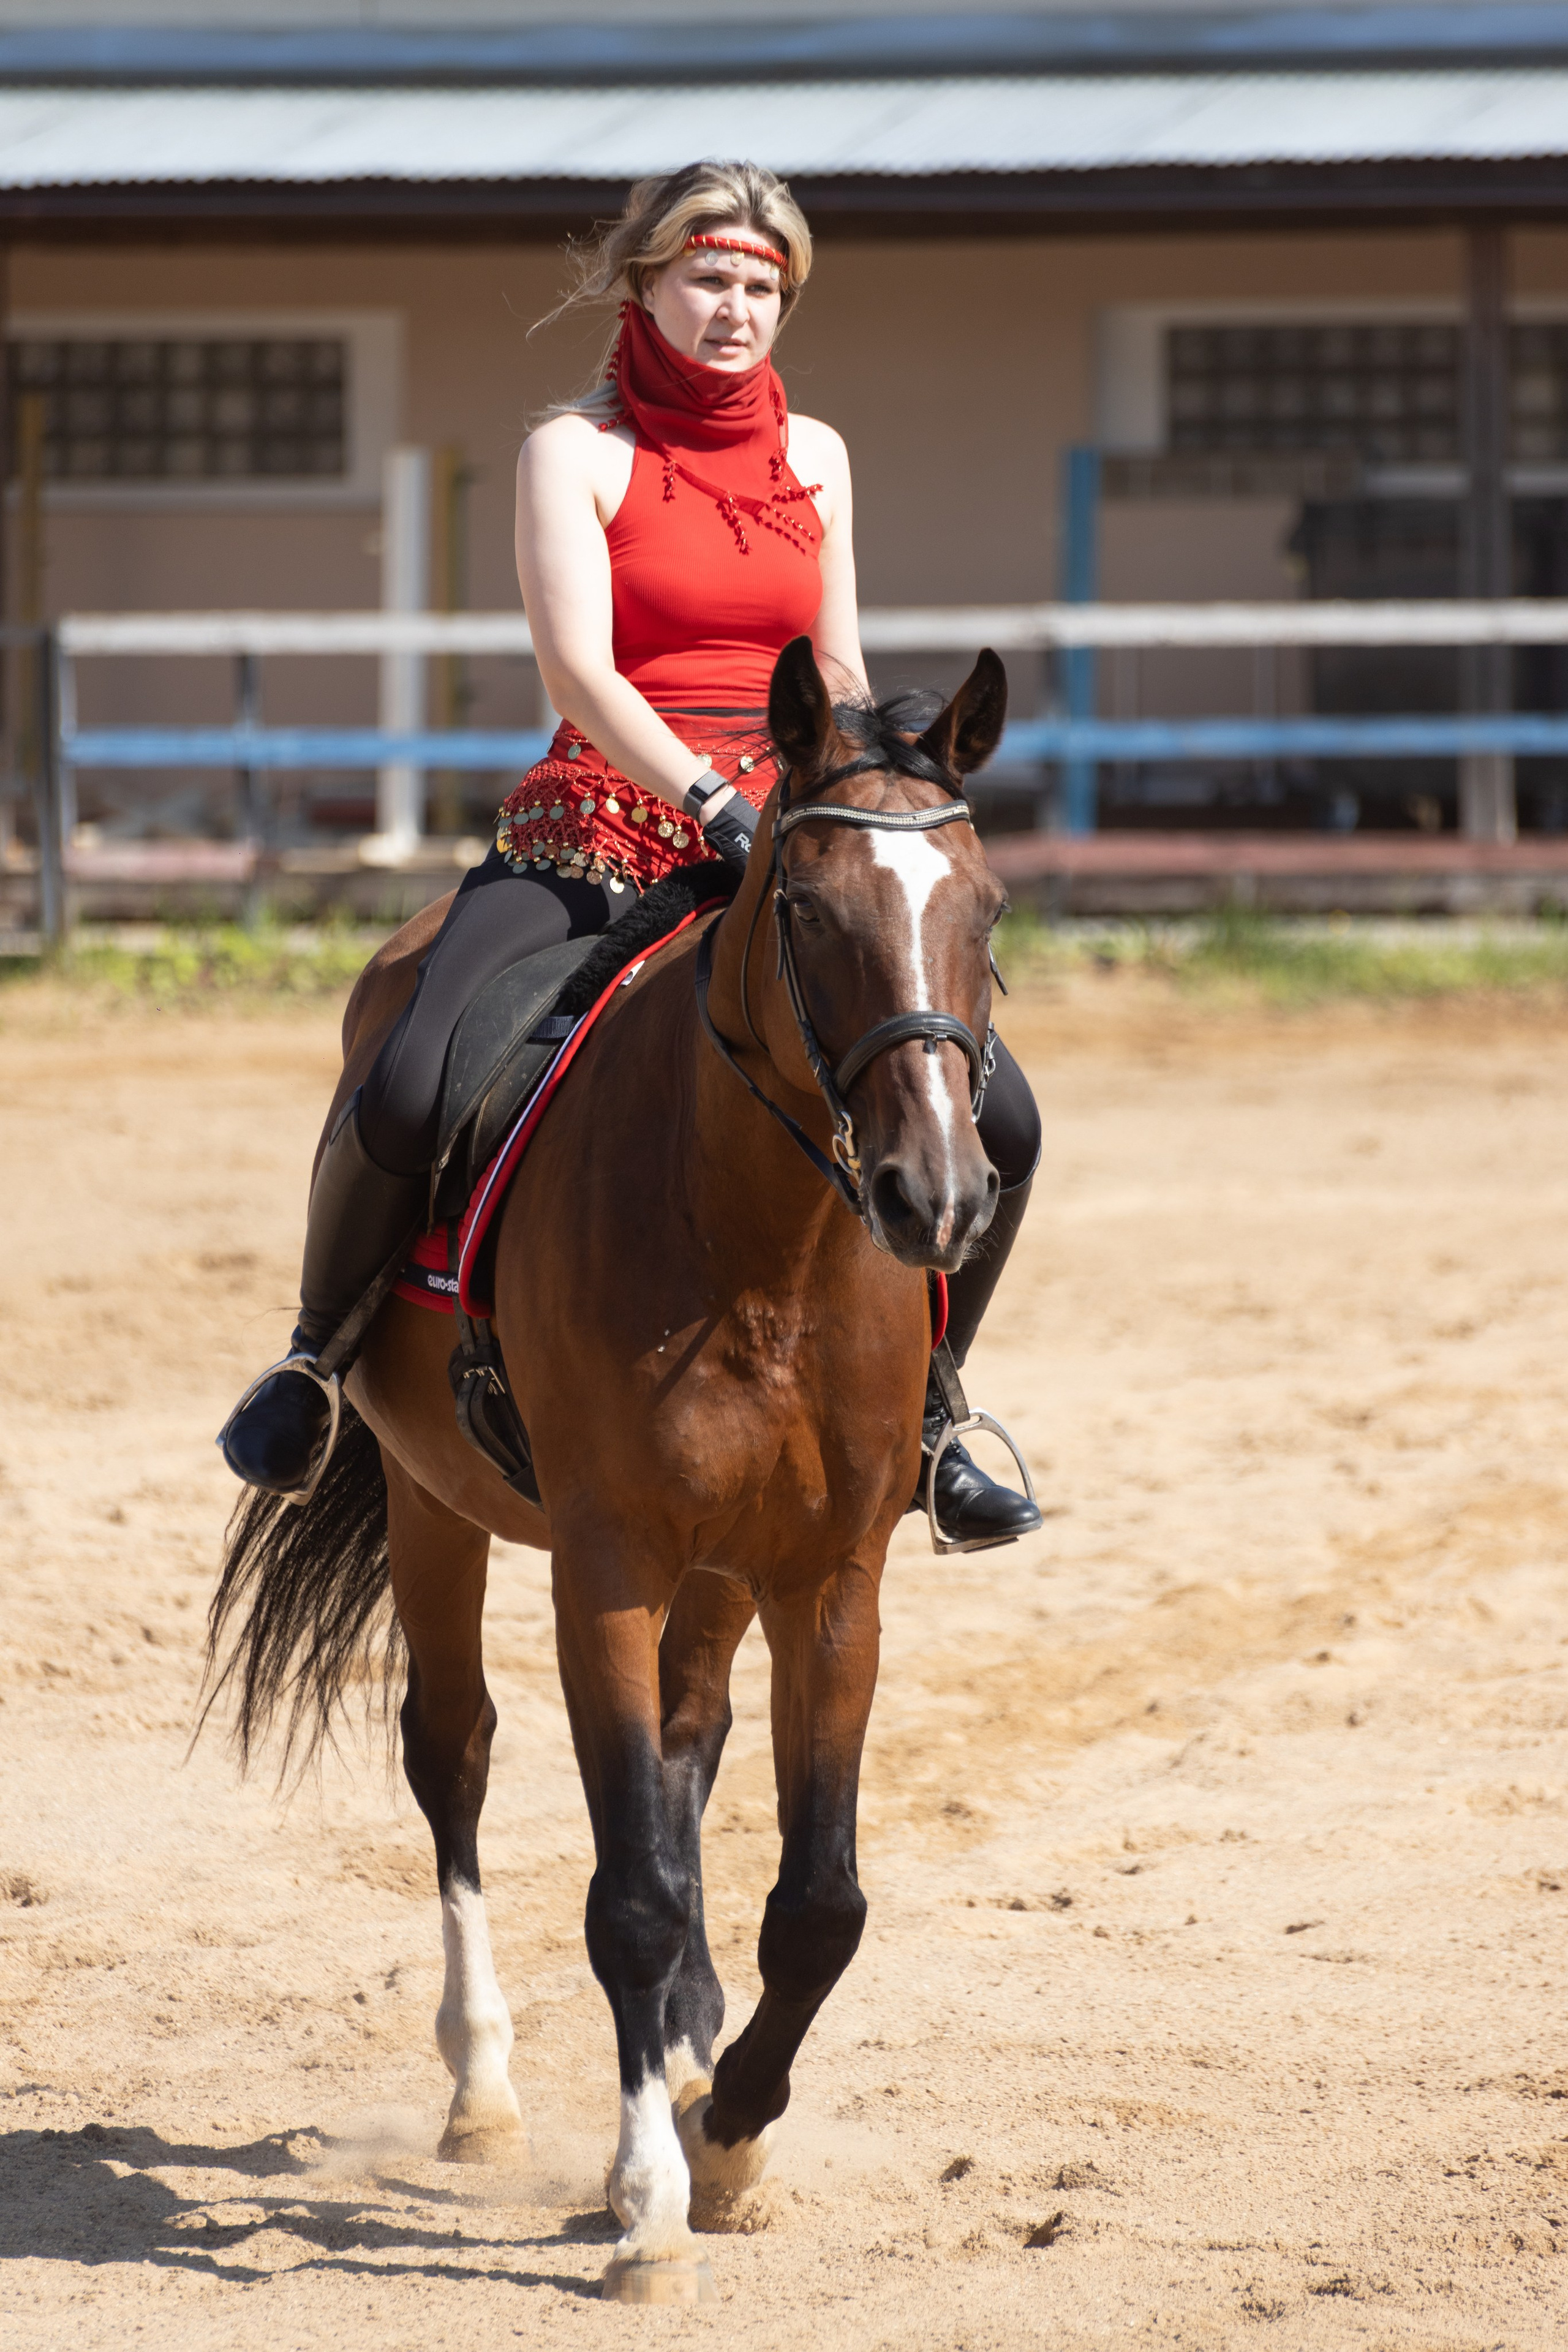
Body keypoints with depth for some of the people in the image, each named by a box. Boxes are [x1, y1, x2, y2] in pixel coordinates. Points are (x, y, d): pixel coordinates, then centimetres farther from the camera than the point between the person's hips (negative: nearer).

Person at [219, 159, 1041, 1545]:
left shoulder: (814, 456, 14)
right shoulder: (577, 451, 0)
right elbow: (579, 666, -13)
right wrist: (714, 804, -25)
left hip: (784, 843, 4)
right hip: (602, 833, -4)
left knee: (998, 1119, -10)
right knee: (408, 1096, -27)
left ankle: (921, 1410, 13)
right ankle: (321, 1351, 3)